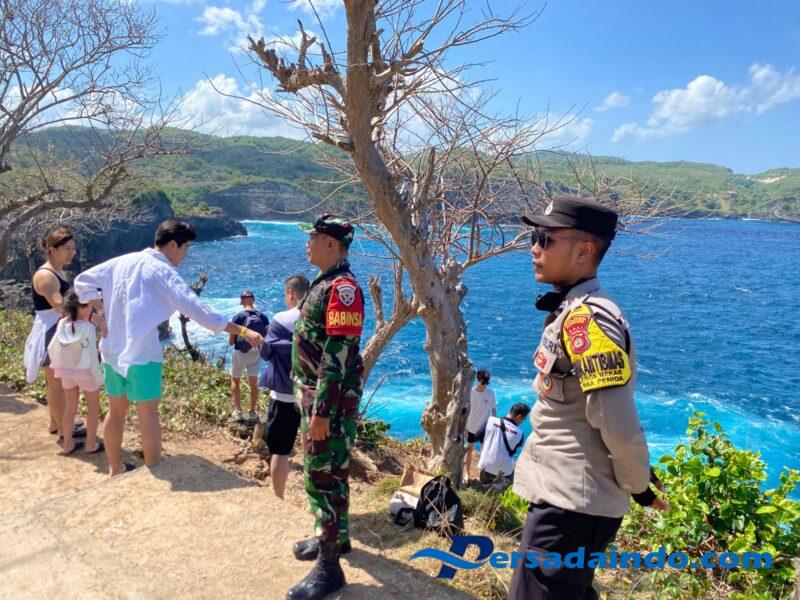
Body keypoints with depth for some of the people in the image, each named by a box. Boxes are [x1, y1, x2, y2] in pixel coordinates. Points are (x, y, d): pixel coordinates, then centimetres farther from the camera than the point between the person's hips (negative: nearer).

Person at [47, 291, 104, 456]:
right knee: (93, 407, 11)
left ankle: (68, 444, 26)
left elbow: (52, 348, 3)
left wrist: (57, 365, 20)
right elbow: (91, 355, -20)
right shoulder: (88, 328, -23)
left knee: (70, 407, 17)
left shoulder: (62, 324, -6)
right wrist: (99, 377, -10)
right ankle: (91, 444, 16)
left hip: (66, 371, 6)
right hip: (86, 372, -6)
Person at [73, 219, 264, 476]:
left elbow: (82, 281, 16)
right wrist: (241, 331, -22)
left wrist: (105, 312, 12)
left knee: (116, 410, 17)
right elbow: (195, 308, -22)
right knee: (148, 415, 2)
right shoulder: (161, 271, -14)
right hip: (142, 354, -7)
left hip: (112, 351, 7)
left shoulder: (122, 261, 7)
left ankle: (116, 470, 31)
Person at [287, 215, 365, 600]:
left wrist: (322, 410, -25)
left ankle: (329, 568, 8)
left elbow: (338, 354, -25)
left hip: (330, 400, -10)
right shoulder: (324, 284, 12)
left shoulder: (342, 287, -20)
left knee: (324, 477, -3)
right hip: (313, 395, 10)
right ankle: (334, 537, 38)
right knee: (321, 471, 21)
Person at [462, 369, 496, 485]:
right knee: (469, 449, 12)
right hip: (471, 426, 0)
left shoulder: (490, 392, -10)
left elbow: (493, 409, 0)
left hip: (485, 427, 0)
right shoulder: (470, 392, -12)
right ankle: (467, 474, 24)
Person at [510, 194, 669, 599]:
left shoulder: (587, 319, -23)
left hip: (571, 505, -10)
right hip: (565, 496, 10)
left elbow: (618, 423, -25)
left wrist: (639, 487, -9)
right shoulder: (571, 311, 9)